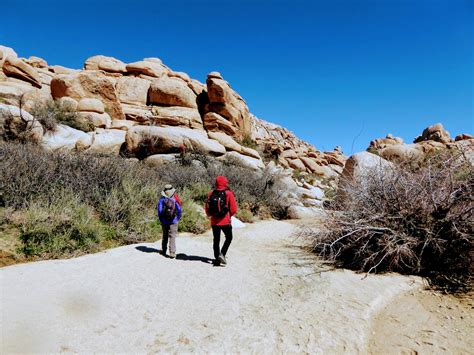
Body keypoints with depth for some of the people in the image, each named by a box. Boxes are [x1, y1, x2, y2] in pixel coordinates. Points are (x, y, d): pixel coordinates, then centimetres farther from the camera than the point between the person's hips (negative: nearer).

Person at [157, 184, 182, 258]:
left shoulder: (162, 199, -8)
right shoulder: (175, 200, -10)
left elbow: (159, 210, -8)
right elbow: (180, 210, -11)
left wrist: (161, 219, 4)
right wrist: (177, 218, 2)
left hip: (164, 222, 2)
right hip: (173, 222, -2)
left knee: (165, 236, 20)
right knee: (172, 237, 1)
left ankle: (163, 251, 32)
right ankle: (172, 253, -4)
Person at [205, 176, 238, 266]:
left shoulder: (211, 194, 1)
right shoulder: (228, 193, -9)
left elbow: (207, 208, 5)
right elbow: (233, 209, -7)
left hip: (214, 221, 3)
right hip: (225, 221, -3)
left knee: (216, 240, 13)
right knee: (229, 238, 13)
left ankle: (217, 258, 17)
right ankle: (222, 254, -3)